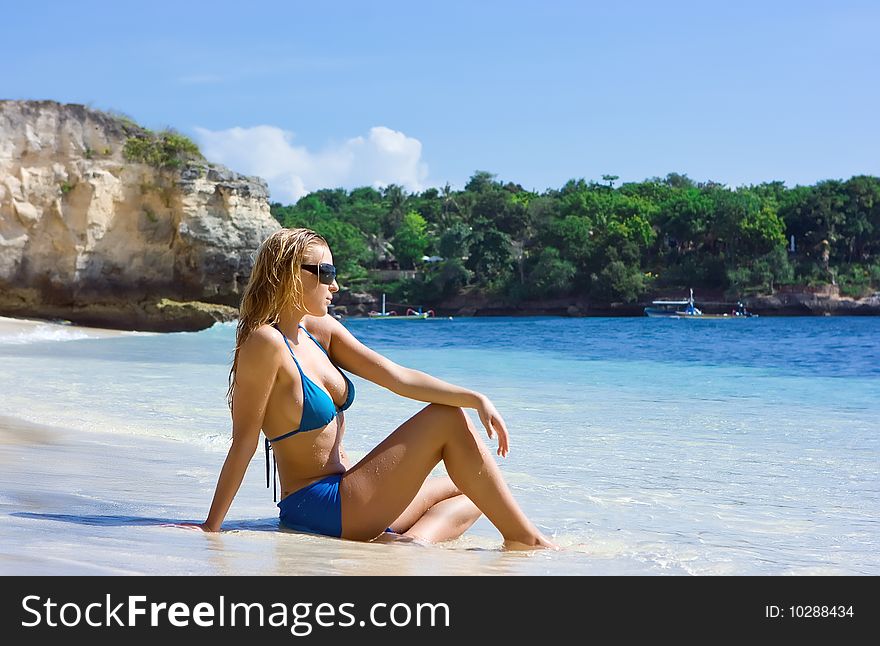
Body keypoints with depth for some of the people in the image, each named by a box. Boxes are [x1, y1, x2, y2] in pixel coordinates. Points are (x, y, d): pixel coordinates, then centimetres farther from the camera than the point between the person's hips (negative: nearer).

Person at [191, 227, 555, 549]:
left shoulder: (321, 330, 8)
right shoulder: (266, 343, -17)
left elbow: (397, 377, 1)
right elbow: (244, 440, -17)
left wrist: (475, 399, -10)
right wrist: (211, 528, -15)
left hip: (342, 496, 9)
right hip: (319, 508, -9)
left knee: (473, 492, 18)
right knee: (448, 419, -8)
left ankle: (414, 542, -7)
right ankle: (523, 539, -4)